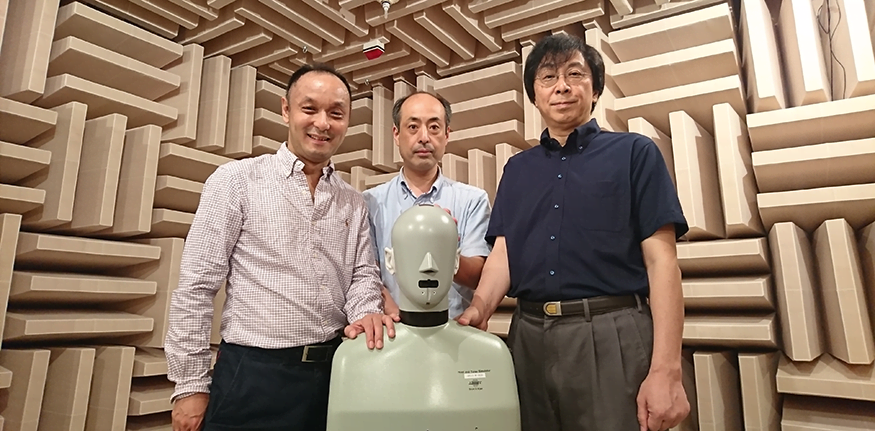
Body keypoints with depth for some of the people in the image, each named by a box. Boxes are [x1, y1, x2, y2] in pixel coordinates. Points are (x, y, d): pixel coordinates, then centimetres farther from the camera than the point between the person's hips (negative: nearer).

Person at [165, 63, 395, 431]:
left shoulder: (354, 203, 8)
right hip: (253, 376, -4)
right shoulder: (237, 180, -5)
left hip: (334, 372, 4)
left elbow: (362, 274, 8)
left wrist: (367, 313, -13)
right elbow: (197, 285, -6)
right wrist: (191, 384, -6)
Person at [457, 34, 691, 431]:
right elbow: (503, 253, 7)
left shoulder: (634, 153, 2)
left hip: (613, 336, -3)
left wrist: (666, 370, -13)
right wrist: (478, 310, -12)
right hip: (529, 336, 4)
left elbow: (661, 260, -5)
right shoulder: (517, 168, 14)